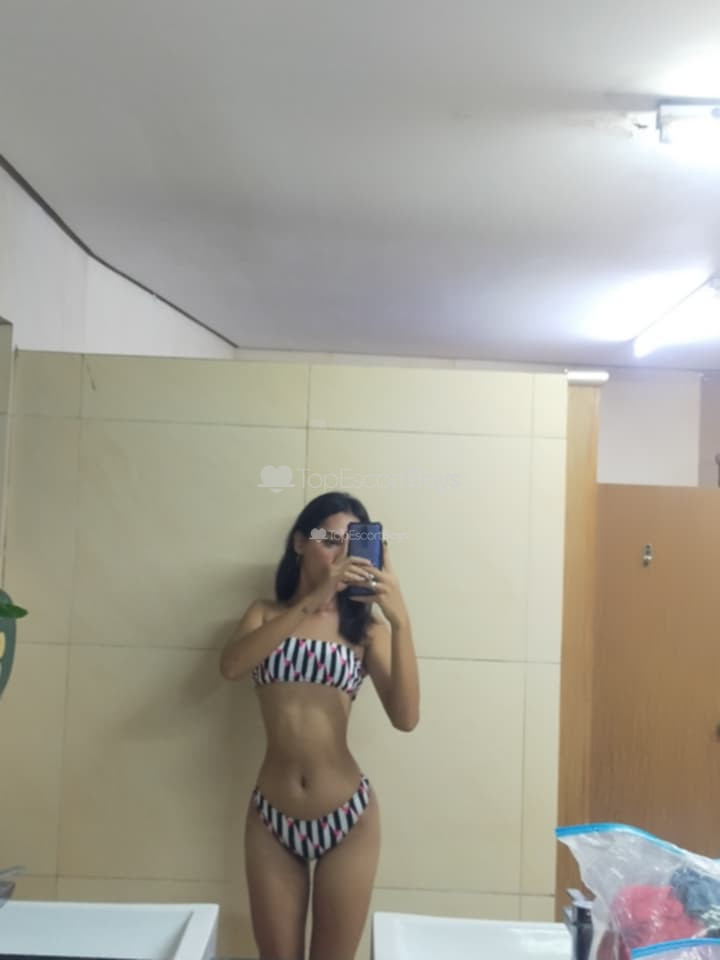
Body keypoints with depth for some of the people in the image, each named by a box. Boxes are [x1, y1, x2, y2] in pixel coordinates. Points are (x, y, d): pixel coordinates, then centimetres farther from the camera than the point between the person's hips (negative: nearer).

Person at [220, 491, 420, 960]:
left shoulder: (365, 626, -2)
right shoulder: (266, 614, 4)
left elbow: (406, 717, -14)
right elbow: (231, 667, -18)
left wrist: (400, 620, -24)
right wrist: (311, 601, -26)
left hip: (347, 817, -1)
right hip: (272, 818, 1)